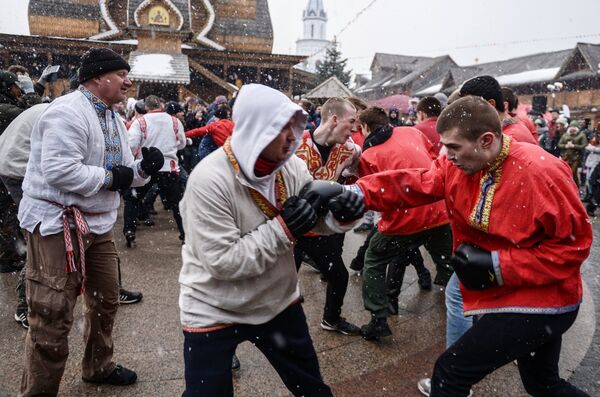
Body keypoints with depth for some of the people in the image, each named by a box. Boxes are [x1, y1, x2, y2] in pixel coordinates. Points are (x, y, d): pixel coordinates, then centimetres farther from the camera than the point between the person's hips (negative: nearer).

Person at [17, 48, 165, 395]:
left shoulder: (113, 119, 14)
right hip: (57, 223, -10)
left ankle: (99, 367, 40)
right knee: (53, 316, -4)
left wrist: (144, 167, -7)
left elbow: (123, 173, 14)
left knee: (106, 300, 19)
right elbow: (58, 171, -28)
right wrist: (109, 177, -18)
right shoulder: (68, 113, -17)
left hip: (98, 222, 10)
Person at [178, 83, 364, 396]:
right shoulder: (210, 179, -26)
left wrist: (341, 213, -24)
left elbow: (316, 220, -2)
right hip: (214, 312, -5)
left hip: (278, 300, 6)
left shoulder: (290, 166, -8)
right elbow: (222, 262, -28)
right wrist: (283, 228, -31)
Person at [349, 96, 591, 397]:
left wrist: (499, 266, -26)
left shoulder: (540, 172, -25)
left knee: (450, 371, -6)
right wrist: (359, 192, -30)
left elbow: (575, 244, -21)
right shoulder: (459, 164, -6)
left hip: (542, 303, -7)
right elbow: (410, 183, -13)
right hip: (513, 294, 7)